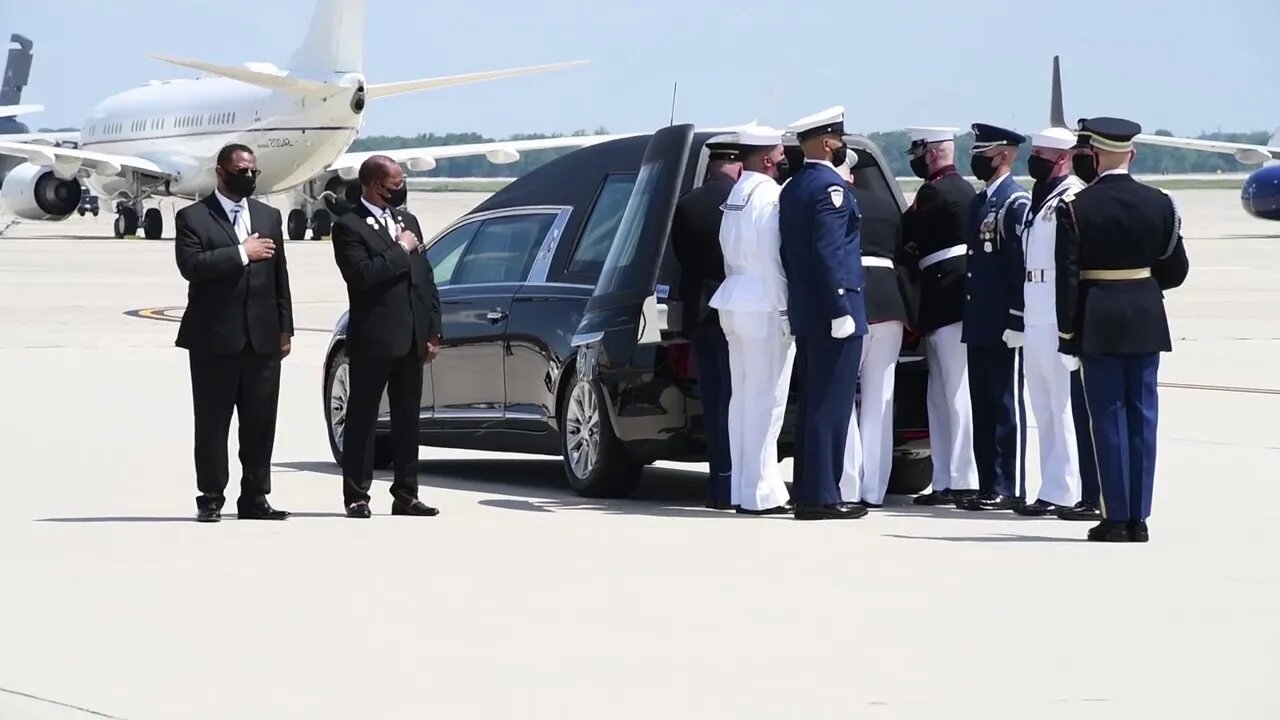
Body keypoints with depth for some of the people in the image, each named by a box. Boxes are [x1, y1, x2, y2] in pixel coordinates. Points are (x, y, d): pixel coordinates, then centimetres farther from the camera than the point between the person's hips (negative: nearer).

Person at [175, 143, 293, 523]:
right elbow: (190, 265, -15)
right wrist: (241, 253, -16)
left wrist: (285, 329, 10)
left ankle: (255, 498, 10)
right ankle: (211, 499, 5)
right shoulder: (193, 217, 0)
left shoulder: (269, 216, 16)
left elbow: (280, 276, 15)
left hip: (263, 336, 4)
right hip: (214, 338, -4)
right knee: (212, 423, 0)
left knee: (261, 423, 4)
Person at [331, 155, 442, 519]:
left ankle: (406, 495, 14)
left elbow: (426, 278, 15)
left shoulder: (407, 220, 15)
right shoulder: (349, 227, -7)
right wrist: (400, 250, -14)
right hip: (373, 339, -7)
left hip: (411, 338, 7)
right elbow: (362, 275, -22)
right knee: (362, 418, 0)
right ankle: (356, 496, 2)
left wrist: (433, 331, 9)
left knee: (407, 419, 9)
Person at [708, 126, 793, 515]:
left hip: (736, 302, 10)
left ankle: (744, 489, 15)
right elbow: (771, 257, -18)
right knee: (765, 398, -8)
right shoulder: (768, 194, -13)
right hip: (764, 305, -10)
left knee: (743, 396, 12)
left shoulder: (737, 194, 16)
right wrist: (785, 310, -16)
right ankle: (761, 493, -9)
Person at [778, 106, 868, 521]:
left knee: (813, 405, 13)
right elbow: (829, 254, -20)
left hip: (804, 314, 10)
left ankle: (808, 493, 14)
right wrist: (841, 310, -20)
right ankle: (822, 496, -9)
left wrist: (796, 306, 20)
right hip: (831, 312, -10)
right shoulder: (830, 187, -13)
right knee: (831, 405, -8)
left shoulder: (791, 189, 15)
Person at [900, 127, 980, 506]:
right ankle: (946, 481, 15)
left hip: (945, 300, -10)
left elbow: (907, 239, -7)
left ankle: (961, 481, -7)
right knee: (942, 394, 12)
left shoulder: (934, 192, -11)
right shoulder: (966, 190, 18)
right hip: (964, 297, 10)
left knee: (957, 394, -8)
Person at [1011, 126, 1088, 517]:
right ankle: (1054, 489, 17)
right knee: (1045, 412, 12)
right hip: (1036, 320, 10)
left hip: (1058, 322, -10)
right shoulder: (1039, 198, 19)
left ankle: (1061, 492, -6)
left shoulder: (1072, 199, -11)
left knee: (1062, 410, -7)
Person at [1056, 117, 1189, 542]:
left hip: (1098, 323, -3)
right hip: (1146, 322, 3)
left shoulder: (1075, 208, -9)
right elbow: (1176, 271, 4)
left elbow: (1067, 276, -10)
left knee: (1109, 417, 1)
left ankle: (1116, 518, 1)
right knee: (1142, 416, 7)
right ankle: (1139, 518, 8)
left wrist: (1066, 330, -3)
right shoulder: (1159, 204, 0)